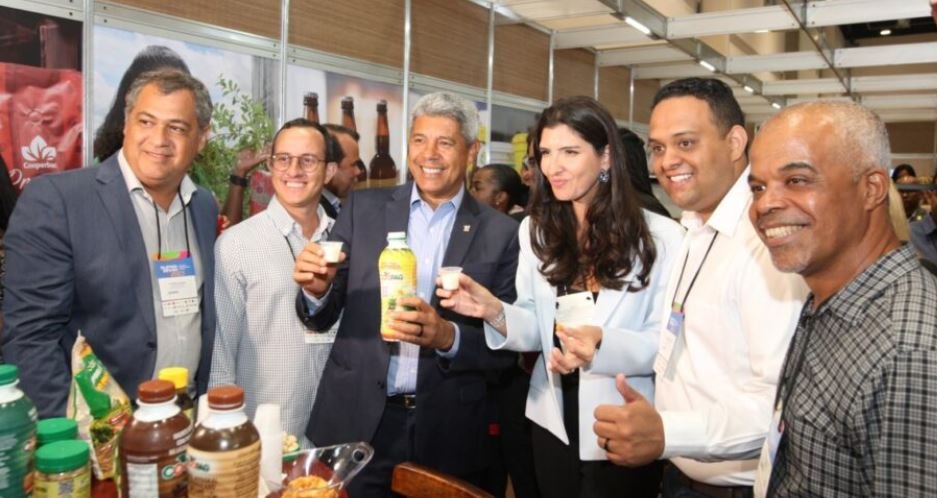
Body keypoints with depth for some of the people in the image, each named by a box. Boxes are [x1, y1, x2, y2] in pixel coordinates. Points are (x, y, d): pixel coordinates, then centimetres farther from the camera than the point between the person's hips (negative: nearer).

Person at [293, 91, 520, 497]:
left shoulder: (500, 233, -3)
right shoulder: (364, 208, 0)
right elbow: (323, 317, 2)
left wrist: (448, 336, -21)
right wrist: (317, 290, -19)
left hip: (448, 433, 0)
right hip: (355, 423, 1)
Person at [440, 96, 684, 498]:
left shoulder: (661, 237, -12)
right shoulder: (535, 230, 2)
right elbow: (538, 329, 2)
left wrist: (604, 343, -30)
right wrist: (493, 312, -18)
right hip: (553, 423, 4)